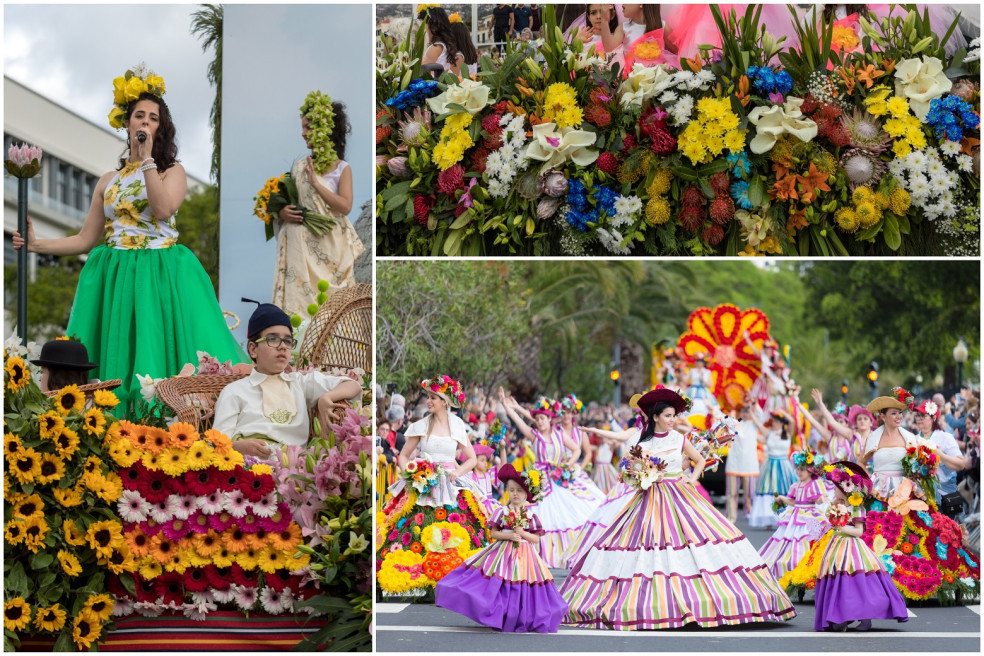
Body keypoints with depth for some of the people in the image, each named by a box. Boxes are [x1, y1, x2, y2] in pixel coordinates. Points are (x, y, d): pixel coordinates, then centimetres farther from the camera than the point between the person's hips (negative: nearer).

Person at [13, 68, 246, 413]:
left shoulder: (172, 172, 7)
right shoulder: (109, 181, 16)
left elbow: (163, 209, -15)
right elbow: (86, 240, 14)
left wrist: (147, 157, -10)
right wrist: (36, 244, 5)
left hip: (162, 280, -3)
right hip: (115, 281, 3)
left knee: (161, 355, -11)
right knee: (114, 361, -4)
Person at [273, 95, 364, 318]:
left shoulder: (342, 168, -1)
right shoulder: (299, 166, 10)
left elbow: (345, 206, -12)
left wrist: (317, 183, -14)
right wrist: (282, 213, -8)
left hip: (329, 246, -3)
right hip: (301, 244, 3)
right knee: (300, 291, -4)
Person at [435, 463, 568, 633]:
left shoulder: (531, 515, 2)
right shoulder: (501, 511, -1)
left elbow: (536, 538, 3)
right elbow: (493, 533, -2)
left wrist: (524, 534, -14)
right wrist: (508, 536, -16)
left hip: (524, 555, 1)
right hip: (503, 553, -1)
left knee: (522, 591, 1)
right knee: (500, 586, -5)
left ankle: (521, 621, 12)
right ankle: (498, 619, 4)